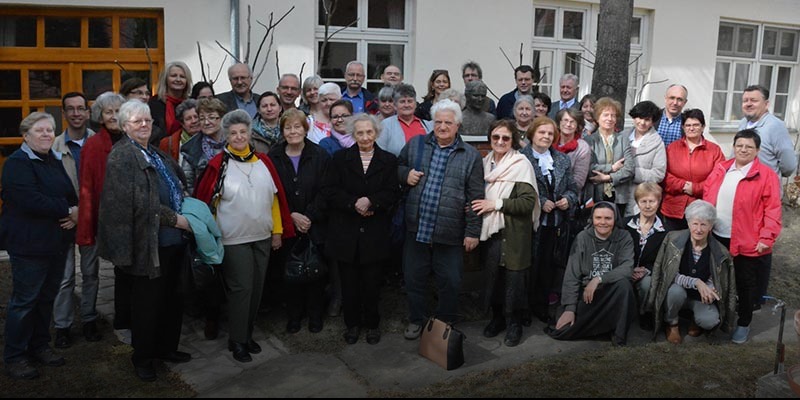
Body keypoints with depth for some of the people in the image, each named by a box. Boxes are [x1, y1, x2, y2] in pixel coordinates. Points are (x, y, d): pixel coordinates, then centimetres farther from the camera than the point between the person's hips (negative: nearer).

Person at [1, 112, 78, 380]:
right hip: (29, 244, -7)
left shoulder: (55, 161, 15)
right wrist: (67, 211, -16)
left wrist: (74, 213, -7)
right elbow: (31, 200, -23)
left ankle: (40, 346, 29)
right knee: (24, 301, 1)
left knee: (47, 298, 15)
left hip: (57, 242, 8)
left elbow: (71, 194, 15)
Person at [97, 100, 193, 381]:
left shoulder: (156, 154, 14)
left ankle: (166, 347, 33)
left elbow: (178, 189, 26)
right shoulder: (122, 157, -11)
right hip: (146, 244, -8)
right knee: (147, 303, 6)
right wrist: (175, 219, -17)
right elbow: (140, 202, -20)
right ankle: (142, 357, 23)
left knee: (172, 299, 16)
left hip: (172, 241, 8)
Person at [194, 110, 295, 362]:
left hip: (262, 237, 5)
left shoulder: (263, 161, 5)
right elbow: (206, 201, -5)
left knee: (256, 288, 12)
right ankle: (237, 341, 13)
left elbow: (275, 197, 8)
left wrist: (278, 230, 6)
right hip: (234, 239, -4)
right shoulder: (218, 164, -7)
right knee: (241, 289, -2)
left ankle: (248, 334, 28)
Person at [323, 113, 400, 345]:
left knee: (372, 282, 6)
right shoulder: (340, 158, 4)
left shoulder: (388, 160, 4)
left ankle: (372, 324, 24)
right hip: (346, 232, 1)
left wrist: (370, 202, -17)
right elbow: (330, 191, -3)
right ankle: (352, 324, 24)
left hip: (375, 233, 0)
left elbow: (393, 193, -2)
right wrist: (354, 203, -16)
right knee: (349, 281, 8)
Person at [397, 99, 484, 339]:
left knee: (450, 283, 9)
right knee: (414, 279, 13)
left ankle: (445, 324, 30)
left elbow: (475, 197, -2)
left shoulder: (471, 156, -1)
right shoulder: (415, 144, 5)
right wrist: (405, 175, -5)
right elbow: (398, 167, 19)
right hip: (416, 229, 2)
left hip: (450, 234, -2)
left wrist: (473, 231, -5)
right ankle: (415, 321, 32)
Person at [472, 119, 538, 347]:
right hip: (490, 230, 5)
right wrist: (480, 206, 0)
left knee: (513, 277, 1)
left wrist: (496, 204, -16)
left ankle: (514, 324, 17)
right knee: (492, 275, 10)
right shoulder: (486, 163, 9)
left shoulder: (521, 164, -8)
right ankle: (497, 317, 29)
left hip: (513, 233, -5)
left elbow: (528, 201, -15)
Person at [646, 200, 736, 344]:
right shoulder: (674, 239, -16)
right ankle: (672, 323, -3)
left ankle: (697, 320, 11)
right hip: (676, 292, 0)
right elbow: (669, 274, -19)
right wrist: (696, 282, -33)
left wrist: (707, 290, -25)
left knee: (710, 321, -29)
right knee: (676, 290, -36)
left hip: (701, 298, 1)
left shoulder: (719, 252, -12)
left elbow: (715, 282, 0)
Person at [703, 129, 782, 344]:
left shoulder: (766, 175, -7)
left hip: (747, 243, -4)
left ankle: (743, 324, 27)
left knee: (745, 285, 10)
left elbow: (772, 210, -10)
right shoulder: (720, 169, 7)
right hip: (716, 238, 4)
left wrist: (766, 238, -15)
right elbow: (707, 198, 11)